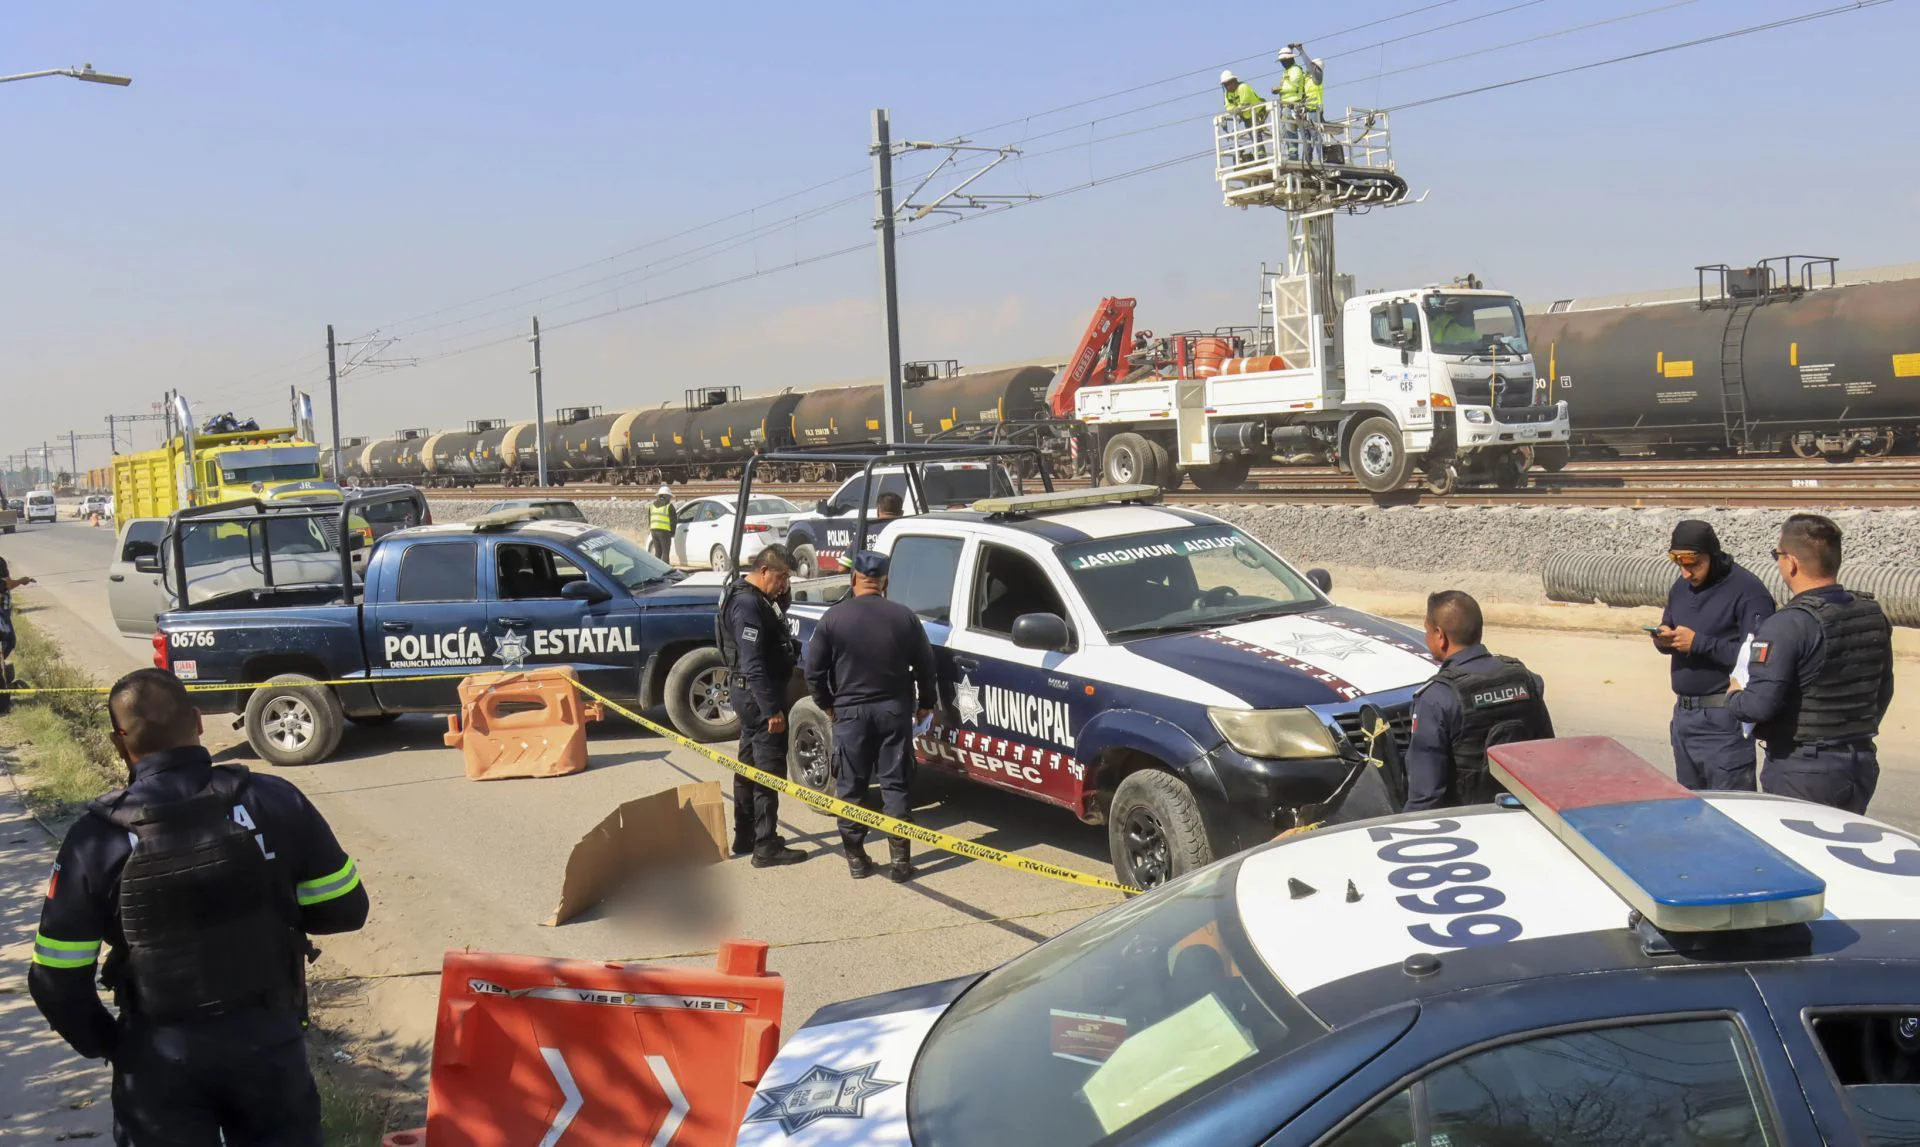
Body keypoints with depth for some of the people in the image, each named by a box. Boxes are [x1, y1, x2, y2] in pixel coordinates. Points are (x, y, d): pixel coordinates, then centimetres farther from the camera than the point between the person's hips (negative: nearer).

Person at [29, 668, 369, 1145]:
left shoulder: (96, 838, -12)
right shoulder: (274, 802, -11)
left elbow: (57, 980, -9)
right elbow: (344, 909, -4)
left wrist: (106, 1044, 8)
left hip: (159, 1058, 0)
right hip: (268, 1042, 1)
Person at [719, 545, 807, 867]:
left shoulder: (754, 599, 13)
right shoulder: (748, 604, -21)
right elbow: (753, 664, -27)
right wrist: (772, 709, -27)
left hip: (751, 694, 11)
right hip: (759, 695, -11)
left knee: (750, 766, 18)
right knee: (769, 770, -6)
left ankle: (745, 837, 28)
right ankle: (766, 847, -2)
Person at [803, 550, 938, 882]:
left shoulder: (833, 618, -6)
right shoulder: (904, 616, -2)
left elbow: (815, 670, -2)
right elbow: (925, 665, 4)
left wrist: (826, 703, 14)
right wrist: (926, 702, 18)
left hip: (851, 711, -1)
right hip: (895, 710, 1)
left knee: (852, 787, 9)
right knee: (895, 785, 6)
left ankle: (856, 857, 12)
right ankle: (900, 859, 5)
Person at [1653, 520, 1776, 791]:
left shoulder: (1746, 591, -13)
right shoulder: (1681, 586, 12)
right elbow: (1668, 628, 21)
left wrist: (1699, 643, -21)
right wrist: (1663, 639, -3)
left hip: (1723, 719, -8)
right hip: (1683, 714, 8)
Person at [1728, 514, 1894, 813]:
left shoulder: (1787, 626, -22)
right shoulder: (1873, 616, 3)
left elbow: (1760, 704, -26)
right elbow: (1883, 691, 14)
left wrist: (1733, 696, -4)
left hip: (1801, 772, -7)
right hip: (1862, 765, 7)